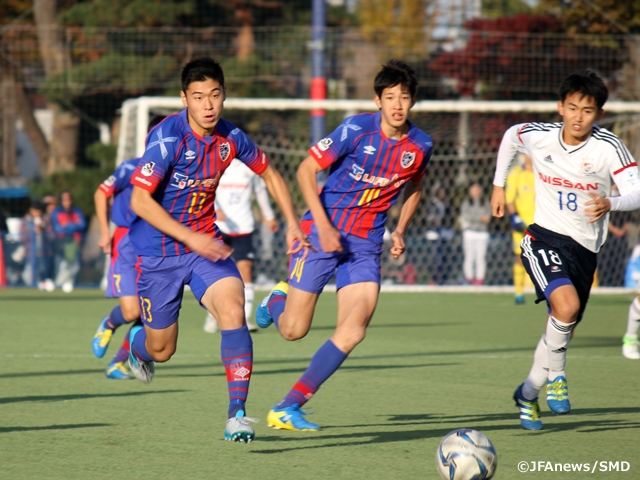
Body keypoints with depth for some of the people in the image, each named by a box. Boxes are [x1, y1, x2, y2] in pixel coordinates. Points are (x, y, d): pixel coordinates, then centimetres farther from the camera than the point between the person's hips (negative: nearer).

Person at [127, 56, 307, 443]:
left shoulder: (231, 138, -5)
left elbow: (269, 174, 14)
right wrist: (190, 238, -32)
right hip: (158, 251, -3)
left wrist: (293, 224, 6)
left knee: (233, 309, -24)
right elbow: (140, 200, -24)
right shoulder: (167, 138, -21)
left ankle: (237, 414, -24)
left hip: (206, 243, 3)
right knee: (161, 350, 8)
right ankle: (137, 345, 48)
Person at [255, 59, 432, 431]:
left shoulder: (421, 145, 0)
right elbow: (306, 170, -9)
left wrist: (400, 230, 6)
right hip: (324, 230, -3)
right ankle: (279, 299, 38)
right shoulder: (356, 130, -13)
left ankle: (288, 408, -8)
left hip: (366, 244, 3)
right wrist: (323, 226, -17)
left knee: (353, 331, -15)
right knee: (293, 330, -1)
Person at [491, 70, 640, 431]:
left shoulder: (608, 147, -14)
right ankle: (555, 374, -3)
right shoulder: (538, 136, -7)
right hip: (544, 238, -1)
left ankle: (528, 394, 32)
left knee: (563, 330, 9)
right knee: (566, 306, -27)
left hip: (585, 248, 1)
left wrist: (610, 204, -43)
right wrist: (499, 185, 21)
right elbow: (511, 136, 17)